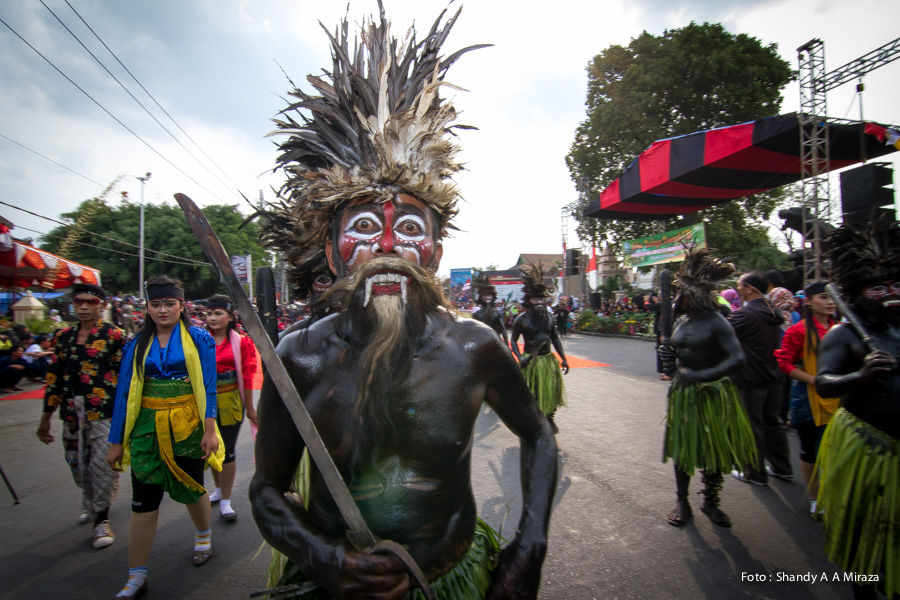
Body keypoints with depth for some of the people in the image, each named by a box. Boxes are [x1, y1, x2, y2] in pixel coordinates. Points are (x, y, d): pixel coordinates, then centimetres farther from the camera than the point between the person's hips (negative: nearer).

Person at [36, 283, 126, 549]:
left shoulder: (114, 335, -5)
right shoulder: (64, 337, 11)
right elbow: (54, 377, 16)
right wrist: (46, 416, 17)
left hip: (105, 413, -5)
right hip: (73, 414, 6)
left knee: (104, 465, -6)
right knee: (78, 463, 16)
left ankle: (101, 519, 10)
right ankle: (90, 503, 42)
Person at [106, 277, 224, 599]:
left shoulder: (199, 339, -3)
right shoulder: (137, 345, 4)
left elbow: (208, 387, -6)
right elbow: (124, 394, 6)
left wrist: (210, 430, -14)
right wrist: (116, 441, 5)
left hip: (188, 427, -2)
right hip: (148, 430, 2)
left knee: (191, 489, 14)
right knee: (144, 502, 3)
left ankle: (203, 535, 43)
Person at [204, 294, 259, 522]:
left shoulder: (241, 342, -6)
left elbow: (247, 377, -4)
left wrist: (250, 407, -1)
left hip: (230, 402, -3)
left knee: (227, 450, 1)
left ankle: (225, 500, 15)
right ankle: (219, 489, 39)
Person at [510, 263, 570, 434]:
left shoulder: (548, 316, 3)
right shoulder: (522, 319, -11)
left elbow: (555, 338, 11)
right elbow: (514, 341, -6)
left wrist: (563, 358, 9)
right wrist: (520, 357, -21)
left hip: (548, 360, 5)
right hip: (531, 362, -5)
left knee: (550, 392, 15)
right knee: (531, 395, 3)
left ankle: (549, 418, 36)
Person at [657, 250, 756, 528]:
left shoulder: (715, 322, -16)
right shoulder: (681, 322, 5)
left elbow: (737, 358, -27)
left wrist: (702, 375, -34)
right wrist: (670, 354, -3)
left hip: (712, 394, -6)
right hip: (682, 393, 6)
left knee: (713, 450, 9)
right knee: (682, 448, 11)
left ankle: (710, 502, 29)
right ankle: (682, 501, 27)